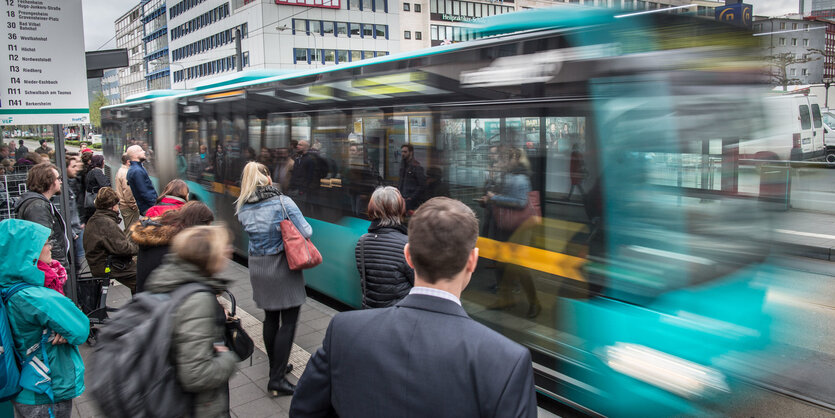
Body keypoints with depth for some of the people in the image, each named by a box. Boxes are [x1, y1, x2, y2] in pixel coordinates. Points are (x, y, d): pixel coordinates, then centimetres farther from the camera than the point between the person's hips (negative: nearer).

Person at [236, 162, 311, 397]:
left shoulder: (243, 209, 0)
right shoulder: (282, 202, -15)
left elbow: (252, 232, 10)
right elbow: (306, 232, -13)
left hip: (257, 268, 6)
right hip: (282, 267, -5)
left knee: (270, 318, 18)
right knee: (288, 322, 1)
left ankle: (275, 367, 31)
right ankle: (277, 380, 1)